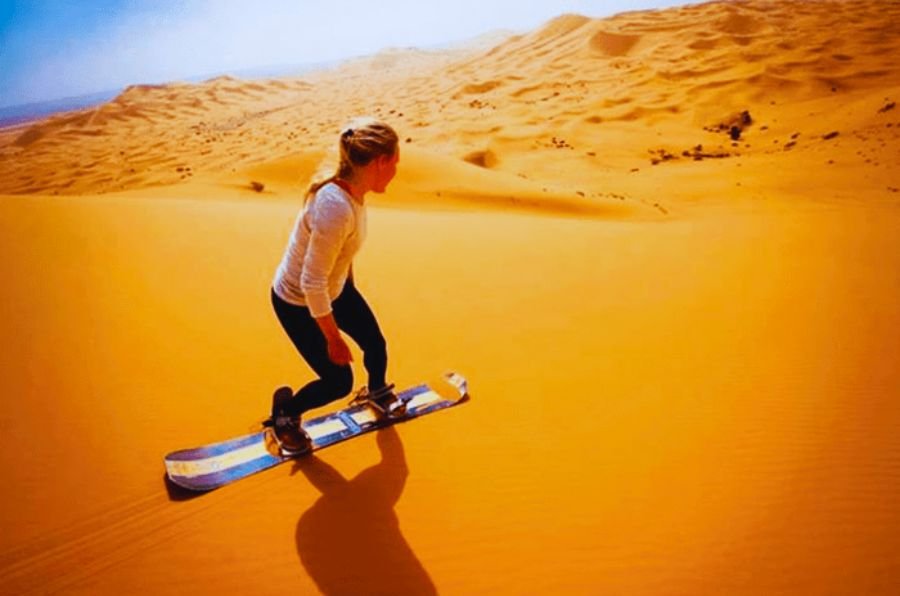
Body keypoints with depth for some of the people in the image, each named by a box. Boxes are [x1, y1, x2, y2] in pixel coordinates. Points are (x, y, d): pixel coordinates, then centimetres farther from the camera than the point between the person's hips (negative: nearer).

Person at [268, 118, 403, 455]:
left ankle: (377, 392, 50)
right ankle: (285, 413, 32)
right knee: (339, 382, 2)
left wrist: (349, 286, 21)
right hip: (297, 303, -8)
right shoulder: (336, 209, -38)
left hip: (335, 289, 8)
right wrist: (333, 338, -21)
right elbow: (312, 284, -32)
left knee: (376, 344, 16)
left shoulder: (354, 191, -11)